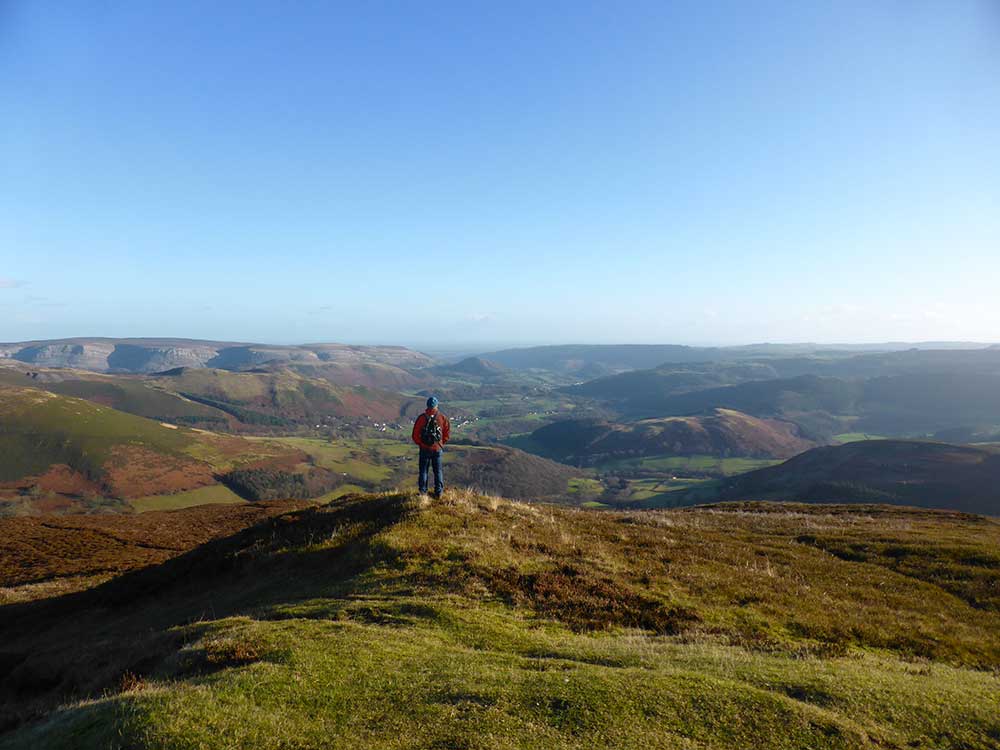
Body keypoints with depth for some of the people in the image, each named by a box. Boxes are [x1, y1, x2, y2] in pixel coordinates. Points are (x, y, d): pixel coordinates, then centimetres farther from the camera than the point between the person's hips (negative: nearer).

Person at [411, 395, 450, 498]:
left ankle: (422, 492, 16)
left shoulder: (421, 418, -12)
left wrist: (420, 443, 9)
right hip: (437, 448, 1)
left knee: (423, 470, 12)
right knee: (438, 471, 12)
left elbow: (415, 435, -8)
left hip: (424, 448, -1)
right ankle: (438, 492, 16)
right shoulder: (442, 418, -8)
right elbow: (447, 433, -1)